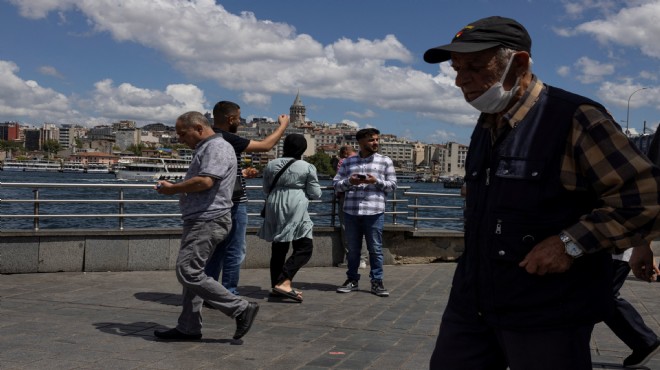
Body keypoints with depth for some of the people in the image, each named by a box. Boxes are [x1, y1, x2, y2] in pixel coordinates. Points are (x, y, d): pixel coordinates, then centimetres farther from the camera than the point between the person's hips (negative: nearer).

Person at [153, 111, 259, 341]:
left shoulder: (217, 147, -12)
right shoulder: (205, 149, 22)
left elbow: (205, 181, -25)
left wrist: (173, 189, -12)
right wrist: (176, 188, 9)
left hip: (208, 221, -11)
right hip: (200, 220, 11)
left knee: (188, 273, -14)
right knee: (191, 274, 11)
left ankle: (241, 309, -9)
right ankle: (188, 328, 17)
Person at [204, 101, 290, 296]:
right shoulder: (227, 139, -18)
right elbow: (265, 145, -15)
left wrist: (241, 174, 19)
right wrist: (283, 125, -1)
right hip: (233, 203, -9)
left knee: (216, 251, 14)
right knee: (234, 253, 0)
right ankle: (229, 294, 4)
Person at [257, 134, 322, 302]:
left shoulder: (271, 165, 8)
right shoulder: (307, 167, -4)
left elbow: (266, 190, 18)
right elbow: (315, 194, 0)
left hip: (275, 211, 6)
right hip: (295, 211, -5)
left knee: (279, 248, 13)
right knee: (304, 248, -2)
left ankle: (276, 284, 17)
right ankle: (283, 282, -16)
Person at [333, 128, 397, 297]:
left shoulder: (385, 161, 8)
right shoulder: (348, 162, 12)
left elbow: (393, 185, 6)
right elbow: (336, 183, 9)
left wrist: (376, 181, -11)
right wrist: (349, 181, -10)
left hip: (374, 212, -2)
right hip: (351, 211, 2)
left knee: (375, 248, 1)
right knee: (352, 248, 10)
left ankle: (377, 282, 9)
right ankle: (352, 280, 21)